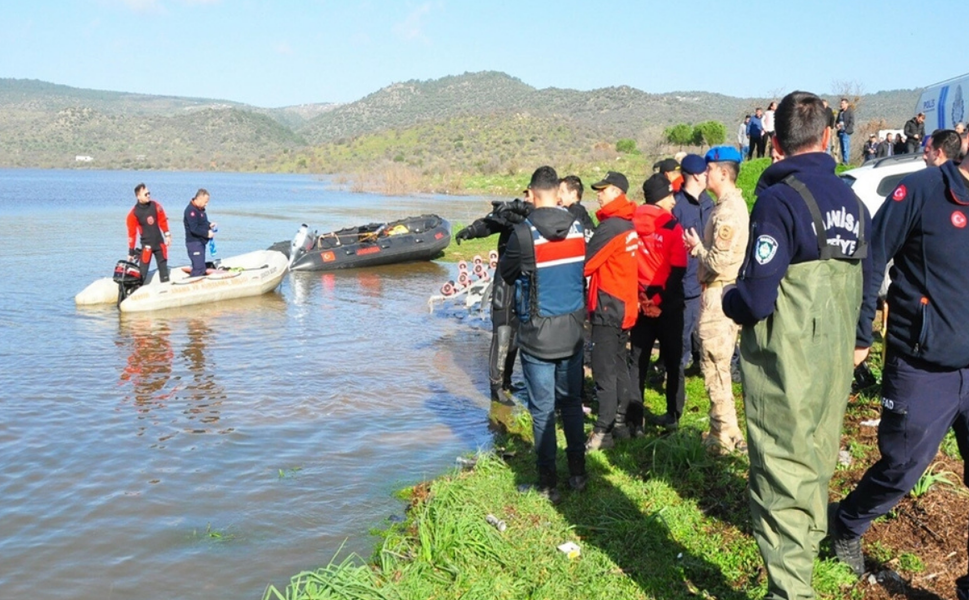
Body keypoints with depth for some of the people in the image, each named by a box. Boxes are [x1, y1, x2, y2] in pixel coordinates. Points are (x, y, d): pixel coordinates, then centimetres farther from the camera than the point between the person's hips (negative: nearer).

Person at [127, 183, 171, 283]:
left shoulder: (155, 206, -3)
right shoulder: (134, 213, -14)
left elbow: (163, 221, 9)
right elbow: (132, 233, -10)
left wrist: (167, 235, 6)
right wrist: (131, 252, -7)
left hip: (160, 242, 4)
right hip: (146, 245, -4)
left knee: (163, 268, 13)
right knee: (142, 271, -8)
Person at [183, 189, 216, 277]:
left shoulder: (200, 209, 13)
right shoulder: (191, 210, -18)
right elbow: (194, 229, -24)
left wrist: (209, 225, 7)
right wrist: (207, 233, -19)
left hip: (200, 242, 10)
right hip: (194, 242, -10)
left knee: (200, 267, 13)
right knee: (199, 268, -15)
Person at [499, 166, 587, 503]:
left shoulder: (524, 233, -15)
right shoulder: (577, 228, -1)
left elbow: (506, 273, -2)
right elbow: (583, 270, 9)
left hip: (538, 333, -4)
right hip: (572, 329, 4)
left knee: (543, 409, 4)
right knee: (571, 402, 17)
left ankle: (548, 482, 11)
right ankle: (577, 472, 24)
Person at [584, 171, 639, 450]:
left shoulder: (610, 227, -18)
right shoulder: (628, 224, 11)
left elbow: (585, 264, -18)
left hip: (607, 307, -9)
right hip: (625, 305, 9)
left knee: (604, 371, -6)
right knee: (619, 366, 15)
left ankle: (603, 431, -3)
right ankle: (620, 422, 24)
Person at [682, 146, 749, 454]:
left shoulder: (727, 210, -19)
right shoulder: (733, 204, 14)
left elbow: (718, 262, -23)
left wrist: (697, 246, -8)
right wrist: (701, 247, 8)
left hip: (719, 294, -10)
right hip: (726, 291, 10)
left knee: (714, 365, -3)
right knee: (719, 364, 17)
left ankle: (725, 436, 5)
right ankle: (724, 430, 26)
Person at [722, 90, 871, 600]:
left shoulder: (778, 199, -16)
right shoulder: (851, 201, 8)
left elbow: (755, 299, -20)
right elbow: (862, 284, 14)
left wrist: (728, 299, 0)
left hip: (785, 365, -7)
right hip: (835, 363, 8)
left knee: (781, 476, -1)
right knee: (816, 468, 20)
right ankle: (805, 555, 36)